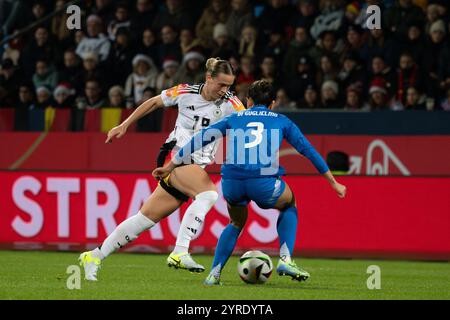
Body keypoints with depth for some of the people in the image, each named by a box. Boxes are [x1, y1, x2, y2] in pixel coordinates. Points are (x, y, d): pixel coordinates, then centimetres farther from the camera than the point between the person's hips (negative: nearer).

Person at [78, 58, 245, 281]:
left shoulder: (230, 104, 0)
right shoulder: (186, 93, -3)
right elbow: (153, 103, 11)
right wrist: (124, 125, 15)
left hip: (196, 168, 4)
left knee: (146, 218, 6)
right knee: (209, 193, -30)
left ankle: (94, 257, 17)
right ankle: (179, 253, -36)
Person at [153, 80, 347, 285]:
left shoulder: (233, 119, 23)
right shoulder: (281, 121, 21)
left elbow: (199, 140, 23)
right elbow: (308, 150, 25)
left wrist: (170, 166, 30)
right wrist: (333, 183, 33)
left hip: (231, 182, 2)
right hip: (265, 183, -2)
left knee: (236, 224, 31)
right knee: (289, 206, 31)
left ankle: (214, 274, 19)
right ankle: (285, 260, 13)